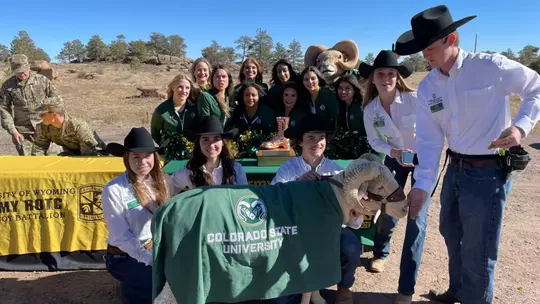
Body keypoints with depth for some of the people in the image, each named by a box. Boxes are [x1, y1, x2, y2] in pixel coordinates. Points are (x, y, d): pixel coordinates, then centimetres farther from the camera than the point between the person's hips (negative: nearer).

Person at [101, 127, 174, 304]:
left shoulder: (162, 180, -4)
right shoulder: (113, 190, -17)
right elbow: (121, 237, -17)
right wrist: (153, 260, -24)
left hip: (156, 248, 5)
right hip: (124, 257, -5)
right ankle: (131, 290, 7)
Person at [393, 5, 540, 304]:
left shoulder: (491, 66, -15)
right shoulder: (427, 87, -1)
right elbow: (429, 139, -5)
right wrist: (421, 185, -14)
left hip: (488, 171, -6)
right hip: (454, 168, 6)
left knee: (478, 252, 3)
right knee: (451, 235, 24)